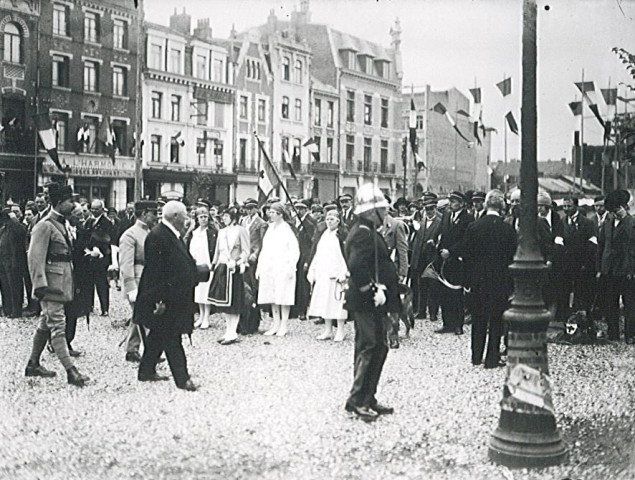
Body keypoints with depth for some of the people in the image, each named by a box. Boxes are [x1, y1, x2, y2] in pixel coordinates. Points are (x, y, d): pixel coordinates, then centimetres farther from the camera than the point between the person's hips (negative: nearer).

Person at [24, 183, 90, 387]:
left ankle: (33, 365, 26)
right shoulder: (45, 226, -14)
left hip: (62, 281, 10)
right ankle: (70, 371, -11)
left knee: (45, 324, 16)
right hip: (51, 282, -10)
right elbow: (35, 257, -18)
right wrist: (41, 285, -24)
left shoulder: (61, 224, 15)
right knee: (57, 325, -9)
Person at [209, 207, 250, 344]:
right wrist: (214, 264, 13)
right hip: (221, 268, 7)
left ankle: (232, 333, -3)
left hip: (233, 269, -7)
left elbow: (246, 251, -6)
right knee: (224, 303, 7)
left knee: (233, 303, -6)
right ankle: (229, 331, 14)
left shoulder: (240, 230, -2)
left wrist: (237, 262, -18)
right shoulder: (222, 232, 17)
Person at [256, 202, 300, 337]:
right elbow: (264, 250, 16)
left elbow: (295, 250, -8)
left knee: (283, 297, -2)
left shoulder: (287, 230, -6)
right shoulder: (270, 229, 13)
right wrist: (259, 267, 11)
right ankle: (276, 324, 16)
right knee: (272, 297, 8)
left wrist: (291, 268, -13)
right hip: (268, 269, 6)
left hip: (283, 268, -6)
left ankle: (284, 325, 5)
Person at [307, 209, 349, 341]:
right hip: (322, 273, 6)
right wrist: (312, 271, 11)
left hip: (336, 273, -6)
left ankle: (340, 331, 4)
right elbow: (315, 253, 16)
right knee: (324, 301, 7)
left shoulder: (343, 234, -4)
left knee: (337, 300, -4)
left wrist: (344, 272, -16)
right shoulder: (322, 234, 14)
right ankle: (328, 330, 15)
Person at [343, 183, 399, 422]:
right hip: (368, 303, -11)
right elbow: (357, 266, -29)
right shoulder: (364, 234, -17)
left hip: (372, 303, 11)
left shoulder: (367, 232, 16)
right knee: (369, 347, -5)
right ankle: (357, 399, 3)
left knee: (378, 347, 15)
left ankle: (368, 398, 22)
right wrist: (372, 291, -23)